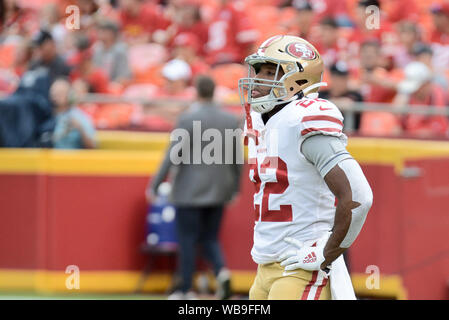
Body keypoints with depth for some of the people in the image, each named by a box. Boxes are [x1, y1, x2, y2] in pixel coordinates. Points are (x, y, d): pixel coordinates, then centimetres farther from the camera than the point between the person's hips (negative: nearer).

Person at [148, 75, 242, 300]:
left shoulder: (188, 119, -11)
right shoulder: (231, 120, 4)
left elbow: (172, 155, -12)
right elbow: (237, 159, 8)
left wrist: (154, 185, -6)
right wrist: (234, 189, 20)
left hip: (190, 192, -5)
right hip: (218, 192, 5)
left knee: (187, 240, 4)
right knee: (210, 238, 14)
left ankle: (186, 291, 7)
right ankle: (221, 271, -12)